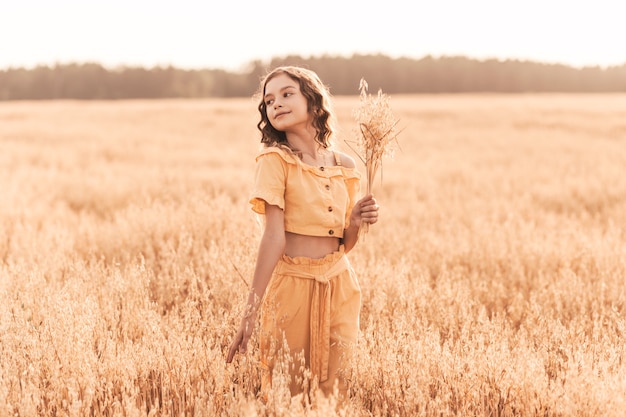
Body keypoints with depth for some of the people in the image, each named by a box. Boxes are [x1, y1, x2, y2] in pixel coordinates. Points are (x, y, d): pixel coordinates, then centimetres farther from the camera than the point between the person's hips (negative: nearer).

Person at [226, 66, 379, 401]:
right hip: (292, 282, -4)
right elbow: (274, 236, -13)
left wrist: (356, 222, -10)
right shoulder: (276, 160, -6)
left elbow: (343, 244, 12)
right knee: (298, 390, 3)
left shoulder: (343, 166, 6)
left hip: (339, 285, 4)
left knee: (335, 388, 6)